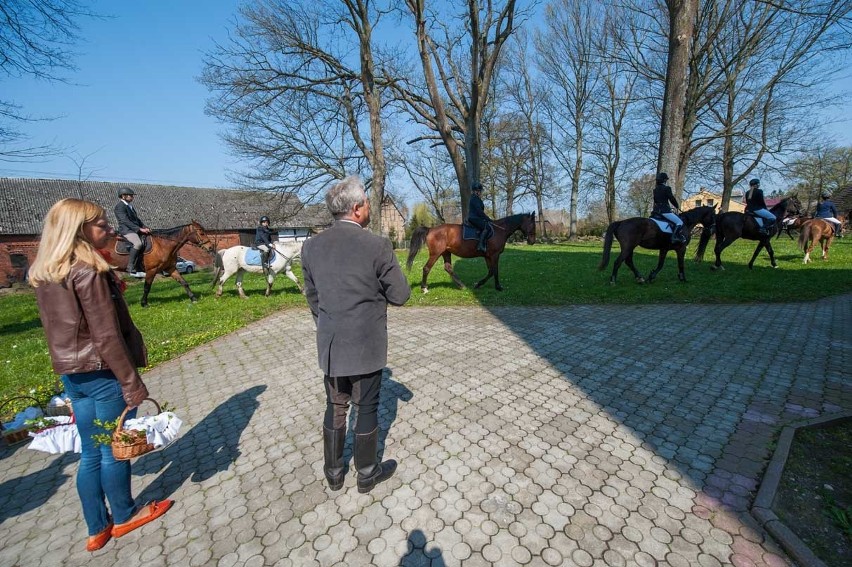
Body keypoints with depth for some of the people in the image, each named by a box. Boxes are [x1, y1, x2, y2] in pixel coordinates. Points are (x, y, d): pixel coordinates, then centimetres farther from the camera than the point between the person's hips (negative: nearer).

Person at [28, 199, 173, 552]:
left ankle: (97, 528, 33)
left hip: (71, 373, 8)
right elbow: (106, 336, -21)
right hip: (102, 373, -8)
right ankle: (124, 517, 32)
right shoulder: (89, 273, -20)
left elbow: (62, 327, 12)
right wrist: (132, 382, -16)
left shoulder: (43, 274, 7)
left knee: (91, 453, 18)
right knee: (114, 449, 11)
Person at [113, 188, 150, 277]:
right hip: (126, 230, -10)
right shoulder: (120, 206, -8)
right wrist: (140, 229, -24)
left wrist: (144, 227, 5)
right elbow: (126, 221, -18)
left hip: (135, 229, 10)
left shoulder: (129, 206, 19)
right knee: (138, 243, -33)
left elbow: (136, 218, 20)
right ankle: (131, 269, -30)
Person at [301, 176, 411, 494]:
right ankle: (367, 474, 36)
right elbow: (401, 295, -11)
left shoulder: (311, 246, -1)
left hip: (329, 346, 5)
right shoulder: (377, 246, -17)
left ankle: (334, 473, 40)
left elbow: (312, 297, 7)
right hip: (366, 346, -4)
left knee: (335, 407, 21)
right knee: (366, 408, 14)